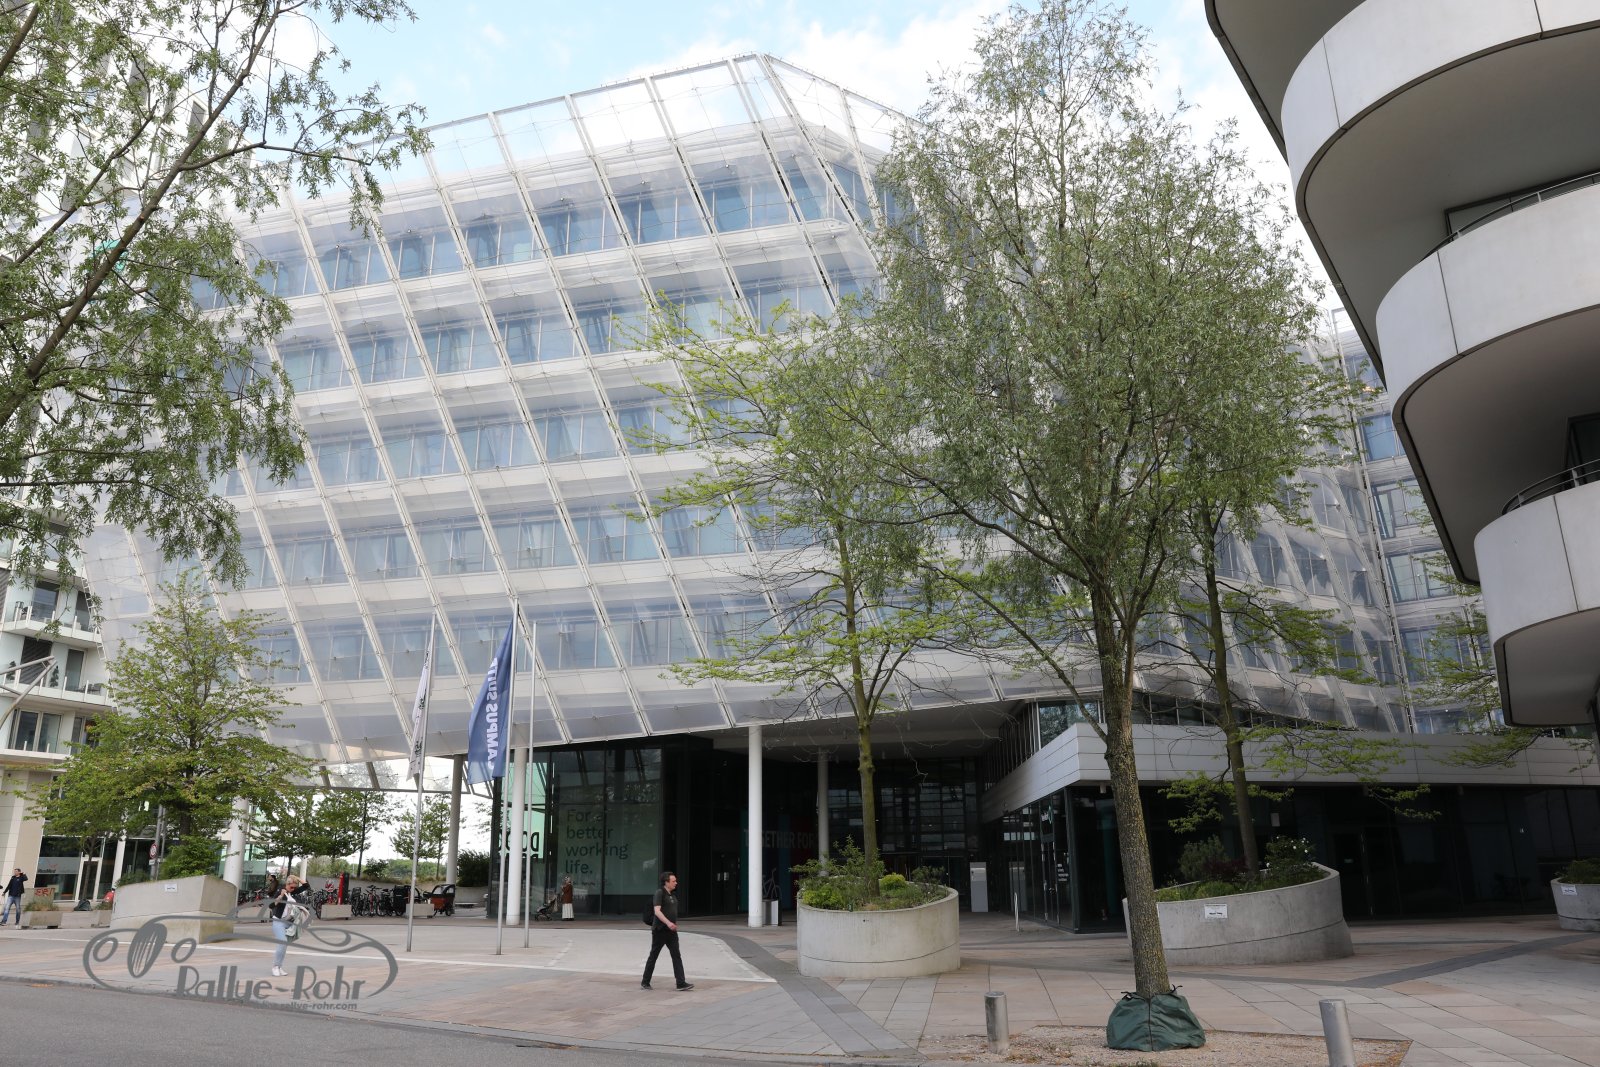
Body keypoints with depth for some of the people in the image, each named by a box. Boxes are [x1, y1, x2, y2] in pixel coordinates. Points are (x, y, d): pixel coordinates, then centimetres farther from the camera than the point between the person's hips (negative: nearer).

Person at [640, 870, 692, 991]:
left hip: (671, 931, 7)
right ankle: (645, 982, 17)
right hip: (660, 930, -7)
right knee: (653, 956, 5)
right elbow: (657, 911, -22)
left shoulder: (672, 895, 13)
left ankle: (681, 983, -10)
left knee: (677, 956, -4)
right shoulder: (659, 893, -11)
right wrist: (668, 923, -32)